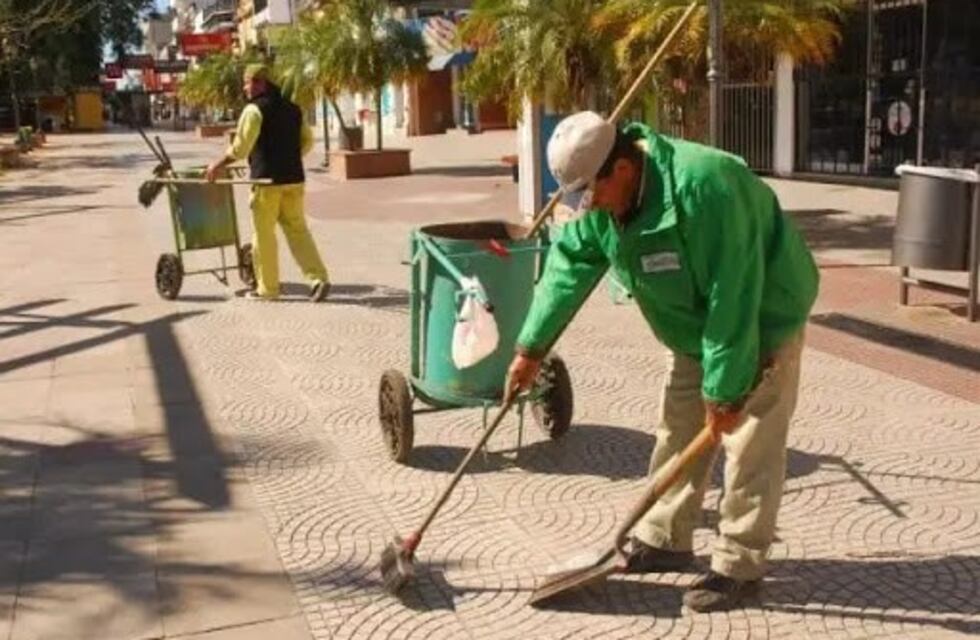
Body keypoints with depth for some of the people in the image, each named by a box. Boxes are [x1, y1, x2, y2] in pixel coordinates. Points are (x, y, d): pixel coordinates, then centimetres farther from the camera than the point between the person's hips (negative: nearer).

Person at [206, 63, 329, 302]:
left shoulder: (255, 110, -9)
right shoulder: (292, 109, 13)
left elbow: (241, 147, -13)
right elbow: (307, 141, 18)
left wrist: (218, 165, -1)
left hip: (268, 180, -6)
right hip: (294, 178, 6)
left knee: (264, 234, 4)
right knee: (297, 230, 9)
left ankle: (267, 288, 10)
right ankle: (318, 278, -2)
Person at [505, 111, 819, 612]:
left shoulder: (703, 187, -37)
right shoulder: (606, 196, -10)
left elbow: (733, 300, -35)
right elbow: (570, 262, -3)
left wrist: (723, 390, -29)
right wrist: (532, 347, -4)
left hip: (762, 322, -8)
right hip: (697, 326, 8)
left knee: (749, 448, -5)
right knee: (677, 433, 12)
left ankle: (739, 566, 6)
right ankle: (664, 540, 25)